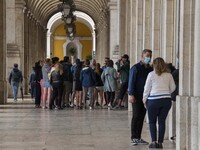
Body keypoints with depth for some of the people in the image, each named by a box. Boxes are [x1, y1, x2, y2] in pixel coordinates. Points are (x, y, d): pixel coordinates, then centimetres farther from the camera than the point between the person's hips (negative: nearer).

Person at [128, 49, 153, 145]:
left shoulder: (150, 69, 11)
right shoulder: (136, 68, -5)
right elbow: (131, 82, -9)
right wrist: (131, 94, -16)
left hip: (146, 97, 5)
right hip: (137, 97, -5)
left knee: (141, 117, 8)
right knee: (136, 116, -3)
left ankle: (138, 138, 14)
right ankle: (134, 138, 2)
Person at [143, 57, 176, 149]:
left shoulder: (151, 74, -4)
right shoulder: (169, 75, 6)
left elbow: (147, 88, -1)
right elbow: (173, 88, 11)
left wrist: (144, 100, 9)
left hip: (154, 100, -3)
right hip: (166, 100, 3)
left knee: (152, 122, 9)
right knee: (162, 122, 9)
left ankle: (154, 142, 1)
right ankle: (160, 143, 9)